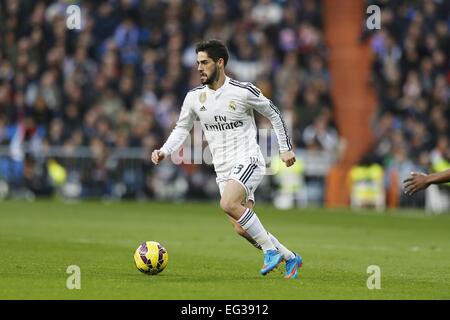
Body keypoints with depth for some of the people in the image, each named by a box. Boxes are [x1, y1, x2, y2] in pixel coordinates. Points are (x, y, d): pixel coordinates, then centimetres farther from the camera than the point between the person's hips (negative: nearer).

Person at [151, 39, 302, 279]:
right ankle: (290, 258, 18)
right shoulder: (194, 97, 4)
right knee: (241, 229, -1)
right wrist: (164, 151, 0)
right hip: (223, 169, 6)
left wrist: (286, 148, 5)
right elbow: (182, 129, 16)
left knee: (228, 204, -31)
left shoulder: (244, 91, -8)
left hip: (248, 160, -6)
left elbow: (273, 115, 5)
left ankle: (270, 249, -17)